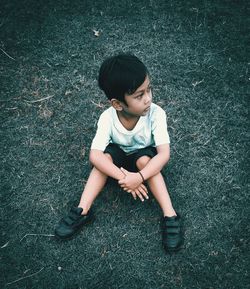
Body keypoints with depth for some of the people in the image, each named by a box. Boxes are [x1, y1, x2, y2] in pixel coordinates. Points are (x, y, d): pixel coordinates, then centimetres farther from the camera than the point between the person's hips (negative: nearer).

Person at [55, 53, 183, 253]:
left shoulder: (156, 114, -31)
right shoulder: (108, 118, -29)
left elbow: (164, 153, -35)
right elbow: (94, 155, -36)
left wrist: (140, 177, -49)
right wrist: (123, 176, -47)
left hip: (145, 155, -1)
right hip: (119, 155, 1)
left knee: (144, 160, -33)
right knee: (106, 156, -29)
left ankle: (170, 216, -29)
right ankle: (83, 211, -24)